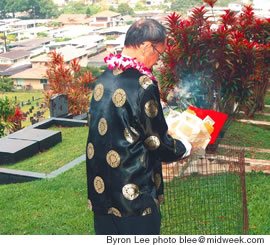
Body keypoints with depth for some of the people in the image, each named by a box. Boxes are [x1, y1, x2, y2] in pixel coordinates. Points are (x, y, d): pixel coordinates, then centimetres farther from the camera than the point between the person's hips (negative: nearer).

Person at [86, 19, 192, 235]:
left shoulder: (104, 79, 4)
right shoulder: (143, 85, -20)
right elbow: (158, 142, -13)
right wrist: (184, 148, 8)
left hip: (100, 188, 7)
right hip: (134, 193, -7)